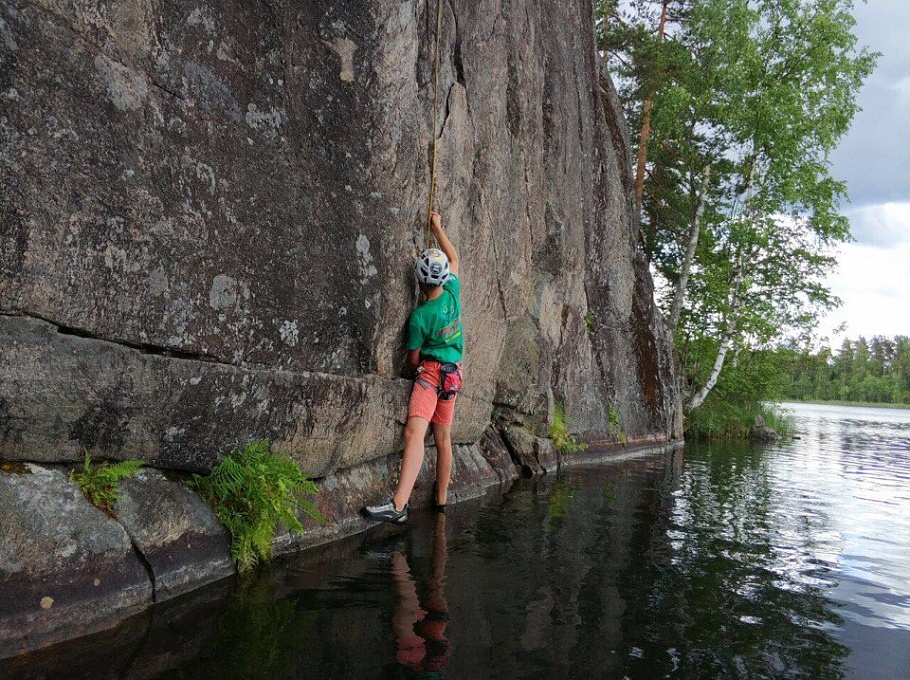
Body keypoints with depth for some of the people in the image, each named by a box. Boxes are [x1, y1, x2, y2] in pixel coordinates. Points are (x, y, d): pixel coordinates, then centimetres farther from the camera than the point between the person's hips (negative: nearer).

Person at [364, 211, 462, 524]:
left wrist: (414, 373, 17)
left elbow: (413, 359, -5)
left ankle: (399, 504, -36)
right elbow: (454, 257, 16)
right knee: (443, 437, 17)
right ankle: (441, 498, 30)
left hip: (430, 371, -8)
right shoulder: (453, 292, -4)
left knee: (414, 431, -22)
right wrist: (437, 227, 26)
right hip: (454, 373, 8)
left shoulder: (419, 316, -17)